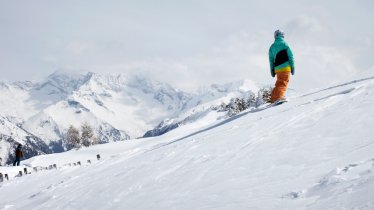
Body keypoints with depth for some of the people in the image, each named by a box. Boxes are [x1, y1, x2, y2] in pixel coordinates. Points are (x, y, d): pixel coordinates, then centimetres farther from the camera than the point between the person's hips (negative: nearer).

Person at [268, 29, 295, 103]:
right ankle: (279, 97, -29)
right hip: (285, 67, -5)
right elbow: (290, 56, -2)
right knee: (283, 83, -10)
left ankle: (273, 99, 17)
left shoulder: (272, 47, 12)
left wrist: (272, 70, 16)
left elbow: (271, 59, 12)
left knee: (279, 83, 18)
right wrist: (292, 67, 2)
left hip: (277, 68, 5)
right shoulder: (285, 44, 1)